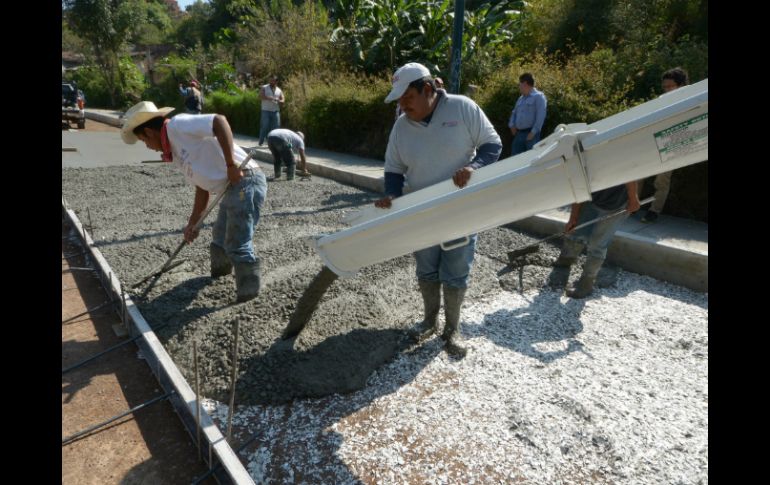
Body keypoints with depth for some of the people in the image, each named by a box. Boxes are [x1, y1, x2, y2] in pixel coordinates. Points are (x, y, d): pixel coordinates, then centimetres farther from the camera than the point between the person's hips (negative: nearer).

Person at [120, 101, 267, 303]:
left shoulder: (178, 125, -8)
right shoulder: (175, 154, 20)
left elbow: (219, 121, -22)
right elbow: (202, 187, 20)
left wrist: (231, 165, -25)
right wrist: (192, 222, 16)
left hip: (246, 182, -11)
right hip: (233, 188, 11)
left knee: (237, 245, -9)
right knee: (220, 237, 28)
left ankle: (248, 292, 5)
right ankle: (221, 268, 52)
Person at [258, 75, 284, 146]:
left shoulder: (279, 90, 13)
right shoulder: (264, 88, 5)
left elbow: (282, 100, 7)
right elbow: (261, 96, -10)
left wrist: (278, 101, -17)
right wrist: (270, 98, -22)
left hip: (276, 111, 3)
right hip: (266, 111, -3)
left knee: (276, 127, -1)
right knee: (264, 127, -5)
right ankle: (261, 142, 4)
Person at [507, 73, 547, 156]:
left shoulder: (538, 96, -4)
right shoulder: (521, 98, 20)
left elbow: (541, 116, -13)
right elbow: (514, 112, 28)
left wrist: (533, 132, -18)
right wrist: (512, 125, 9)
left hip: (531, 134, -8)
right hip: (519, 134, 8)